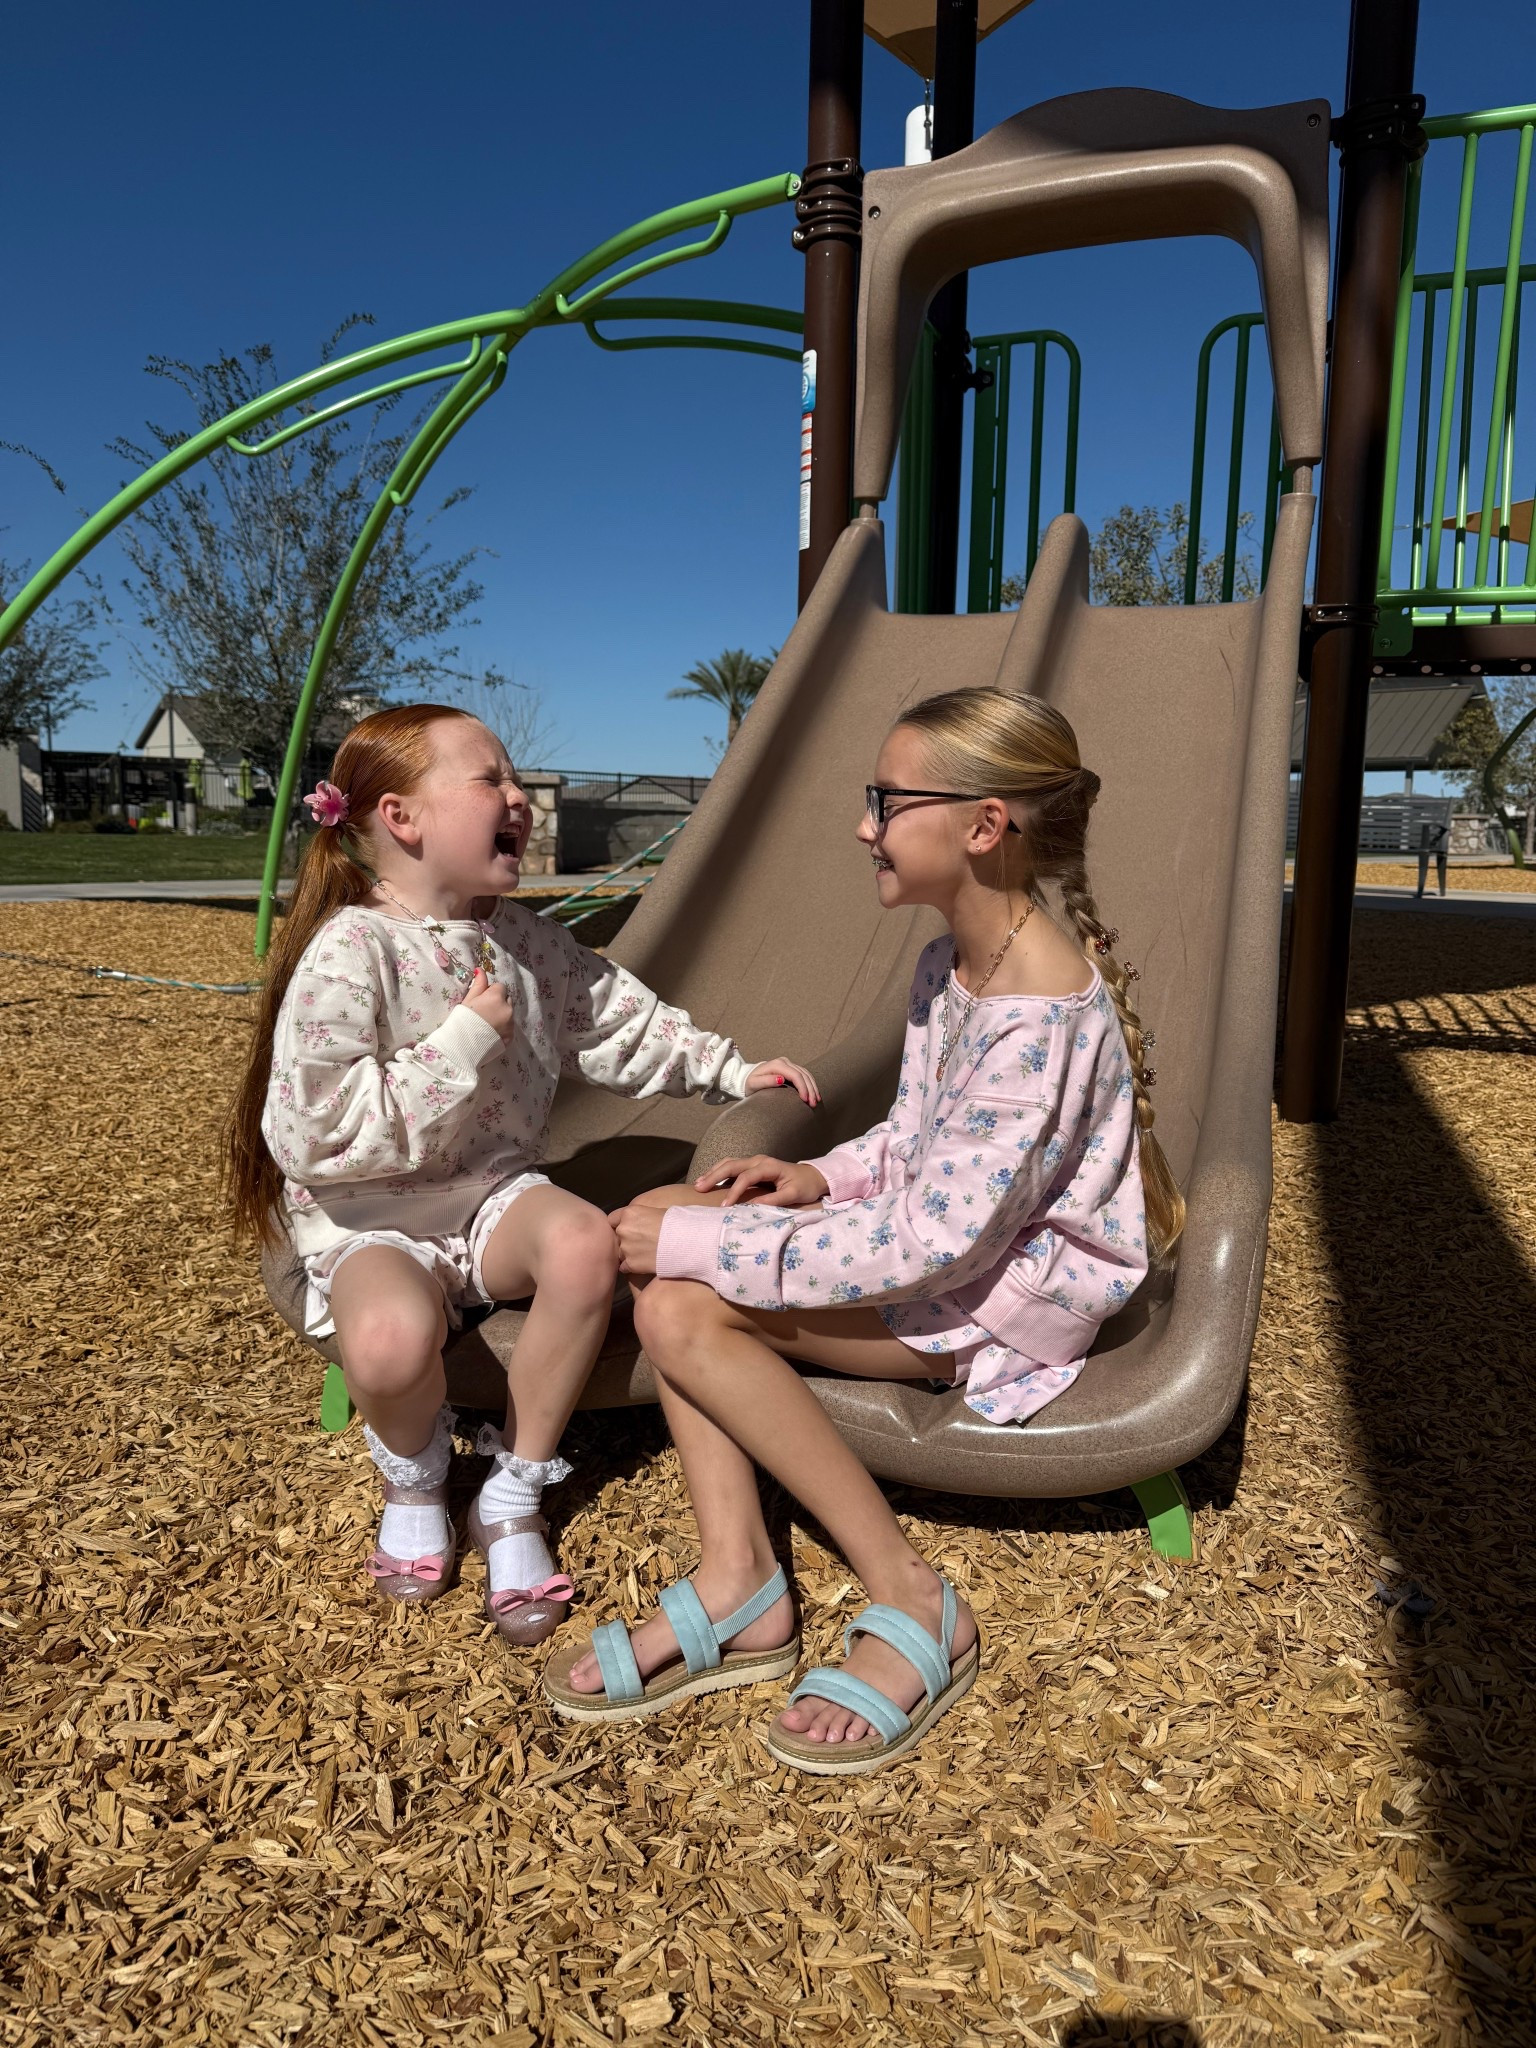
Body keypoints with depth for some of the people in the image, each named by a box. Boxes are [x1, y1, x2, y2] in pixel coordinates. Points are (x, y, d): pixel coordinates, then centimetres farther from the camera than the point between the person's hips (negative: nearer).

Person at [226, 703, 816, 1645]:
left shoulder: (524, 940, 3)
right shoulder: (348, 955, -19)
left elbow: (624, 1021, 16)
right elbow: (315, 1135, -24)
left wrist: (732, 1068, 10)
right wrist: (462, 1044, -25)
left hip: (491, 1195, 5)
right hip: (370, 1222, -5)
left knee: (587, 1242, -28)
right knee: (391, 1336, -37)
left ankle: (512, 1497, -6)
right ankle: (416, 1474, 4)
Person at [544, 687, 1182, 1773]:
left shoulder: (1043, 1017, -26)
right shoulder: (948, 967, 5)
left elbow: (933, 1243, -28)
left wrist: (703, 1244, -25)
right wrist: (825, 1176, -4)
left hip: (1022, 1295, -9)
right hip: (947, 1234, 9)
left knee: (685, 1310, -22)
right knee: (669, 1252, -8)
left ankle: (912, 1604, -10)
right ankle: (737, 1582, -9)